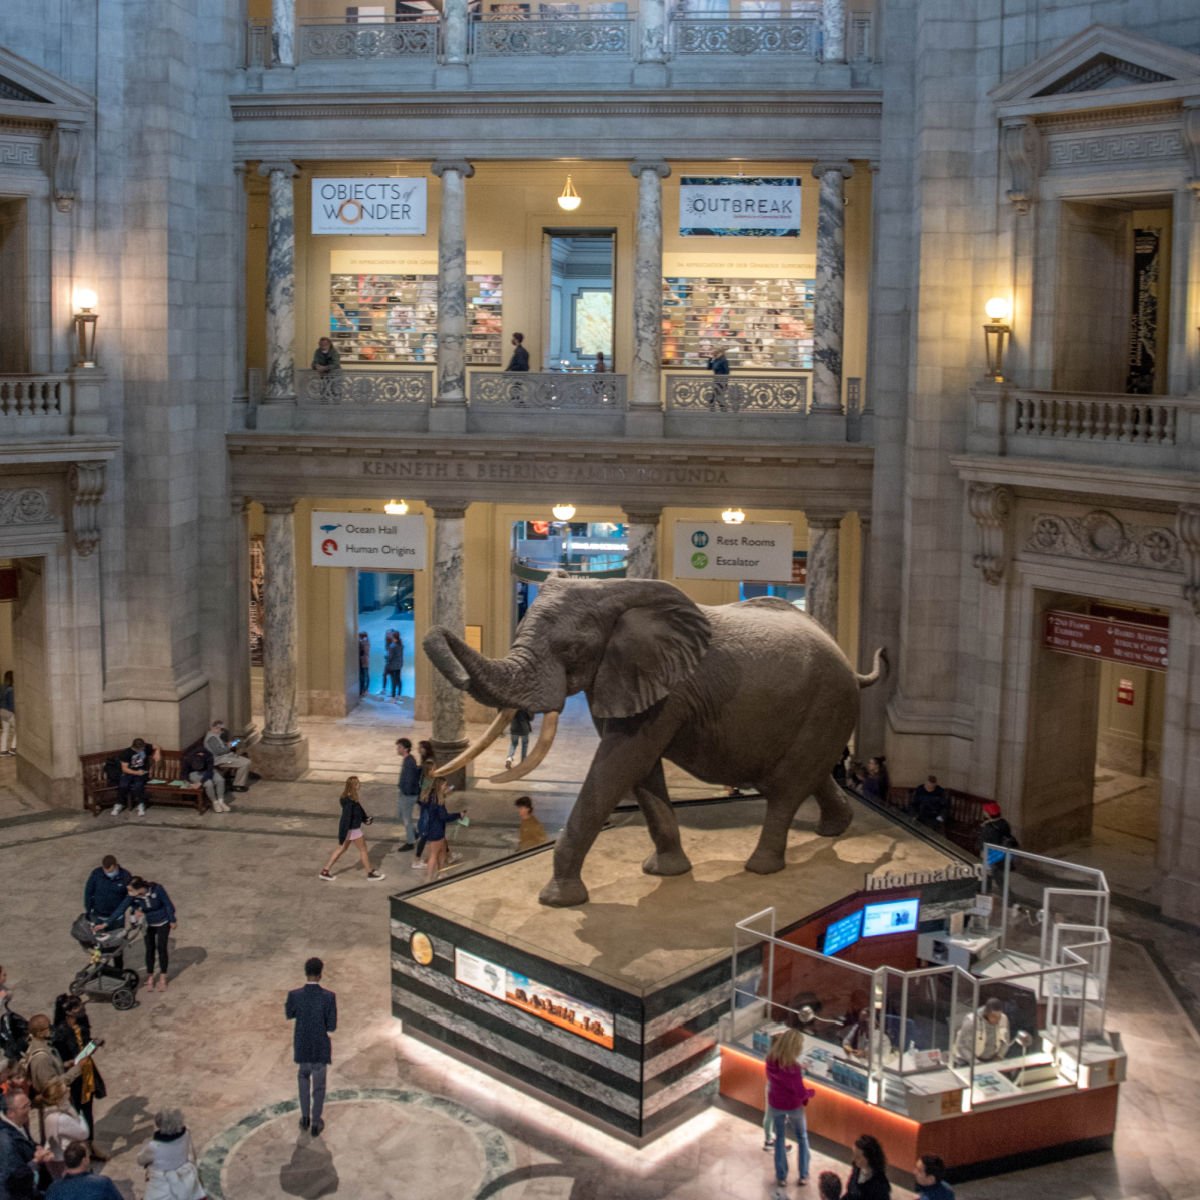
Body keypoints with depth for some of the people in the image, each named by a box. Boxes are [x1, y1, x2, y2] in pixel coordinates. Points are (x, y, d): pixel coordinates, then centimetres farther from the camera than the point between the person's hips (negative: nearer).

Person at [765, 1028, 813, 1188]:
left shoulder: (771, 1061, -16)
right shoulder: (794, 1067, -33)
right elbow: (801, 1093, -24)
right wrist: (811, 1092, -6)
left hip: (775, 1104, 4)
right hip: (794, 1106, -4)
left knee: (780, 1138, 22)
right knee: (802, 1138, 22)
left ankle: (781, 1176, 29)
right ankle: (803, 1175, 29)